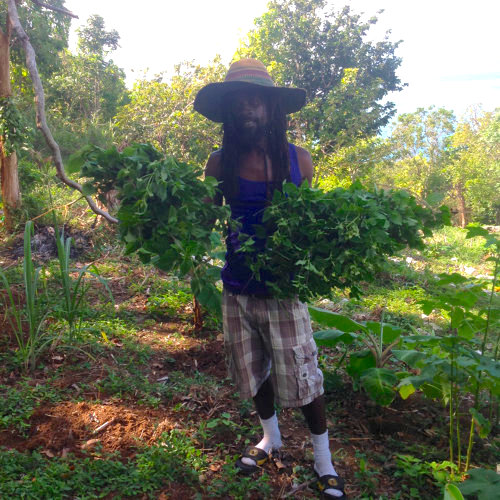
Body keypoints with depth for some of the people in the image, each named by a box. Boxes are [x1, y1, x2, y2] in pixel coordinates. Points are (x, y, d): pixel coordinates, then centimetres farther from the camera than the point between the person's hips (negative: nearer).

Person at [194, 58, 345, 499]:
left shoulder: (299, 160, -4)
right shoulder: (221, 163, -3)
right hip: (237, 286, 2)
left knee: (301, 377, 4)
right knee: (252, 372, 18)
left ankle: (324, 459, 27)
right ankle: (271, 437, 44)